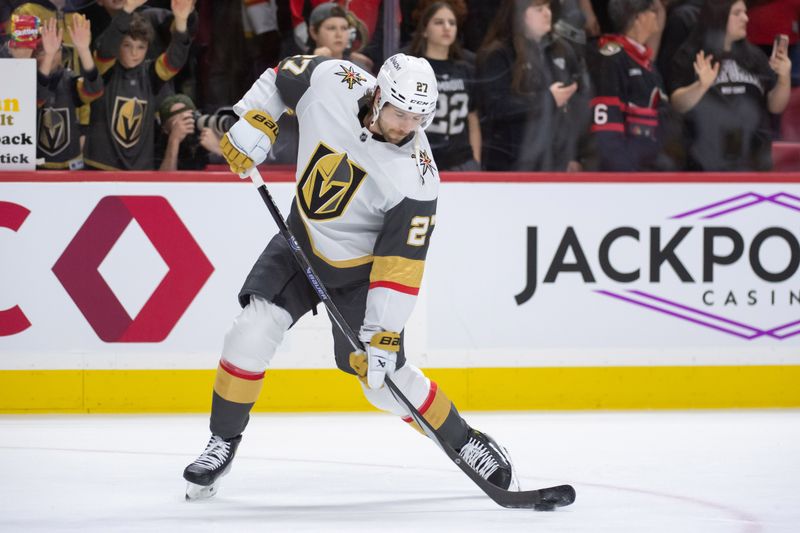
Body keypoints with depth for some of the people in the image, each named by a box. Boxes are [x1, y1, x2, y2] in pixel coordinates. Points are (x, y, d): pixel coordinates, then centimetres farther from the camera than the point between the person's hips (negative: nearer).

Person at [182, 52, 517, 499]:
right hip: (302, 242, 3)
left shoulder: (417, 179, -29)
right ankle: (223, 444, 0)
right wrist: (251, 127, -11)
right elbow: (278, 81, 1)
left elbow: (400, 265, -27)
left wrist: (383, 335, -28)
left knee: (386, 379, -1)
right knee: (253, 332, -16)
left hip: (361, 268, -3)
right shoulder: (330, 81, -22)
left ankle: (463, 440, 22)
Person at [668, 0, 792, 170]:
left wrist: (785, 78, -9)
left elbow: (775, 106, 11)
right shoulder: (690, 56, 1)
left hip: (753, 159, 4)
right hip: (708, 161, -4)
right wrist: (702, 85, -30)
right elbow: (679, 105, -10)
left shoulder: (754, 56, 12)